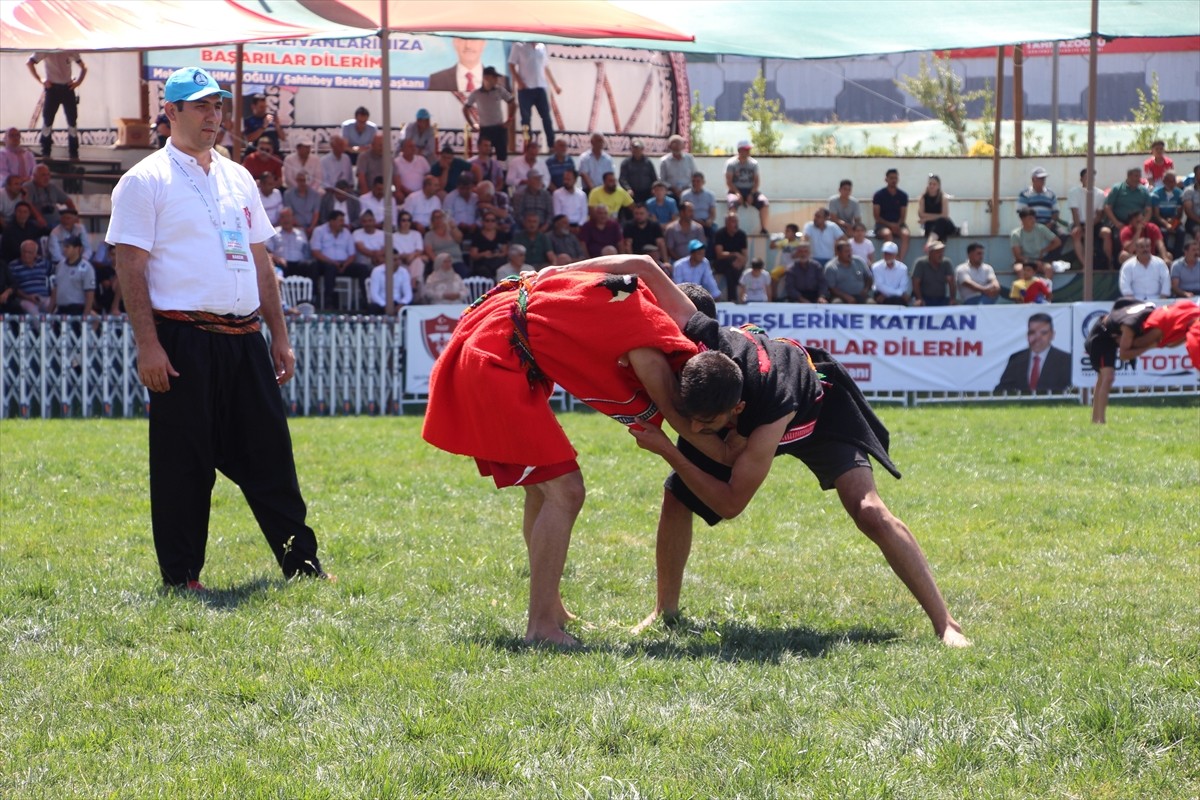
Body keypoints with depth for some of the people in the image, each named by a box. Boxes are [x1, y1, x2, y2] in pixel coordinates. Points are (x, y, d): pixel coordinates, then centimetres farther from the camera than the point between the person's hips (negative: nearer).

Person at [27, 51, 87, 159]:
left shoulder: (70, 51, 3)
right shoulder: (46, 52, -4)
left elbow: (83, 67, 13)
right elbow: (29, 63, -8)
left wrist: (78, 81, -2)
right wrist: (40, 80, -10)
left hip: (68, 87, 2)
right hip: (52, 88, -2)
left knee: (72, 120, 0)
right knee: (48, 119, -2)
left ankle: (74, 153, 8)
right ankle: (45, 152, 8)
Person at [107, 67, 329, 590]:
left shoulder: (237, 178, 18)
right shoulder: (146, 182, -2)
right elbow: (131, 267, -8)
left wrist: (279, 336, 16)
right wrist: (147, 345, -16)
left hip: (244, 340, 6)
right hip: (184, 340, -6)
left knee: (268, 450, 7)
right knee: (182, 461, -2)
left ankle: (300, 560, 13)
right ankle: (180, 574, 5)